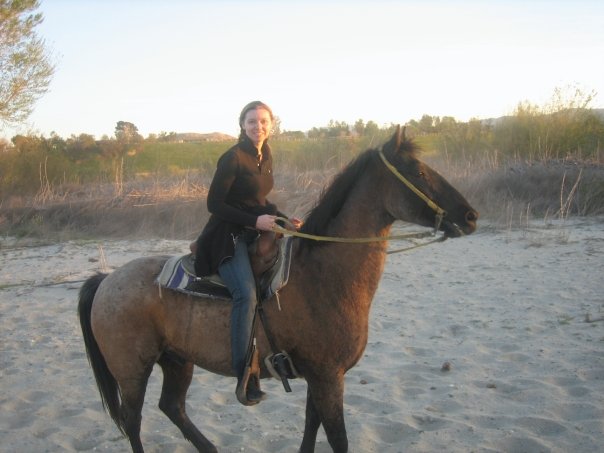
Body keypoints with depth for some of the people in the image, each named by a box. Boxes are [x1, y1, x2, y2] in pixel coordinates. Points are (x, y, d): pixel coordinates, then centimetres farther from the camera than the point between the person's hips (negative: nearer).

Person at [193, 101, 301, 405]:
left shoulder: (266, 157, 11)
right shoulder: (233, 158, -13)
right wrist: (255, 220, -19)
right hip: (228, 235, -9)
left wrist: (284, 219, 5)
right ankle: (245, 377, -27)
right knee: (247, 294, -29)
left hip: (254, 233, 9)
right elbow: (214, 204, -14)